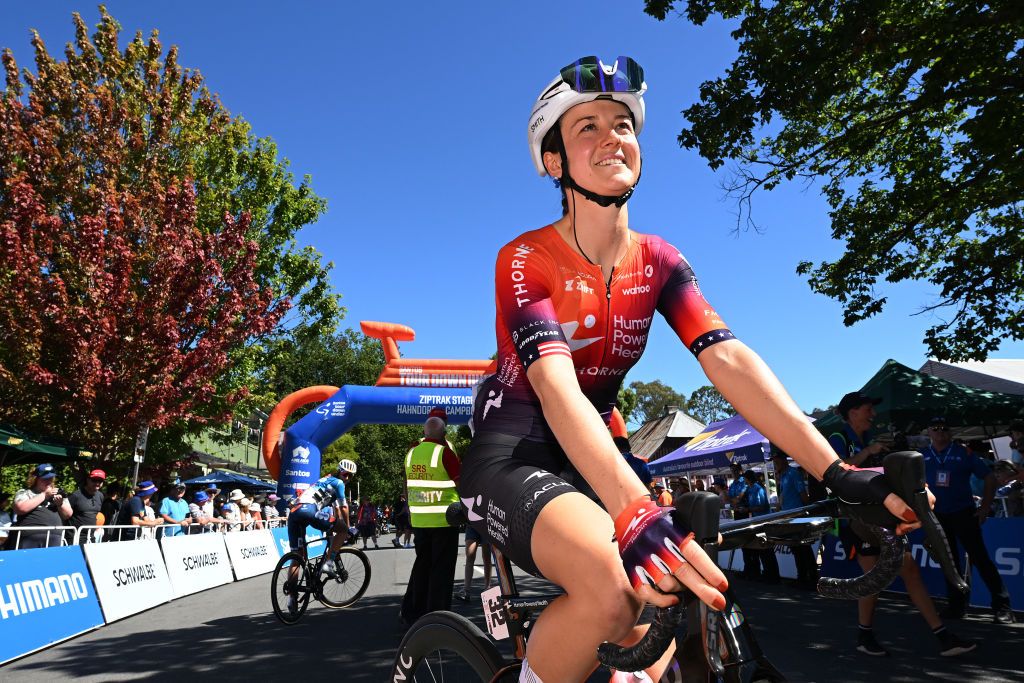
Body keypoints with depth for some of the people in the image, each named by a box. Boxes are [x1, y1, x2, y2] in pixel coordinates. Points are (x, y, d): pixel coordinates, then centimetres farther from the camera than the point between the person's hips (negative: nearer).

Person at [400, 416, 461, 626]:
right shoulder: (445, 452, -12)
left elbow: (406, 486, 15)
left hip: (419, 520, 6)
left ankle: (410, 613, 24)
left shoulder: (412, 452, 6)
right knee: (442, 568, 3)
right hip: (444, 520, -6)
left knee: (421, 564, 18)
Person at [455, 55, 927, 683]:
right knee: (612, 585, -33)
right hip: (515, 454, -5)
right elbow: (554, 383, -31)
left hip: (597, 452, 6)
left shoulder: (659, 262, 0)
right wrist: (634, 512, -46)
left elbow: (728, 358, -13)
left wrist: (837, 473, -25)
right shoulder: (526, 260, -15)